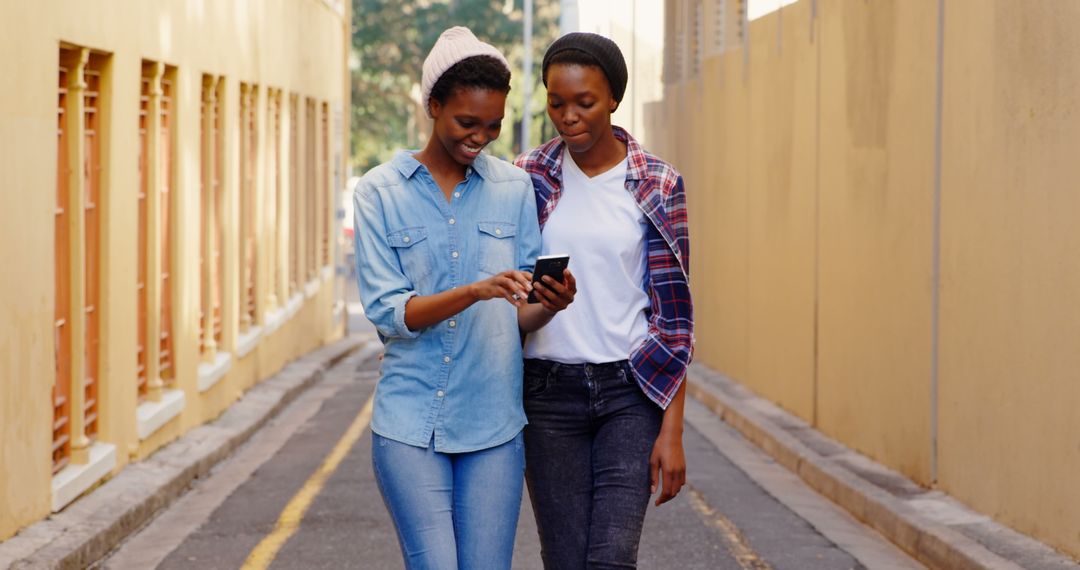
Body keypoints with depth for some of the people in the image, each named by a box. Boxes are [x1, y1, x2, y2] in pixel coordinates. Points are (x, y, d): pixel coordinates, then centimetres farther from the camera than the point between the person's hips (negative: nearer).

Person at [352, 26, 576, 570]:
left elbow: (521, 314, 6)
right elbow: (387, 311, -9)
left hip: (493, 421, 2)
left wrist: (549, 305, -18)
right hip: (411, 421, -2)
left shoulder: (514, 188, 5)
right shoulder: (381, 191, -1)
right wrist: (476, 291, -24)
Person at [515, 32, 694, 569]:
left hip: (631, 391, -2)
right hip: (549, 391, 2)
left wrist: (672, 431, -6)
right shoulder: (528, 177, 4)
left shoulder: (657, 187, -2)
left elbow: (673, 312, -2)